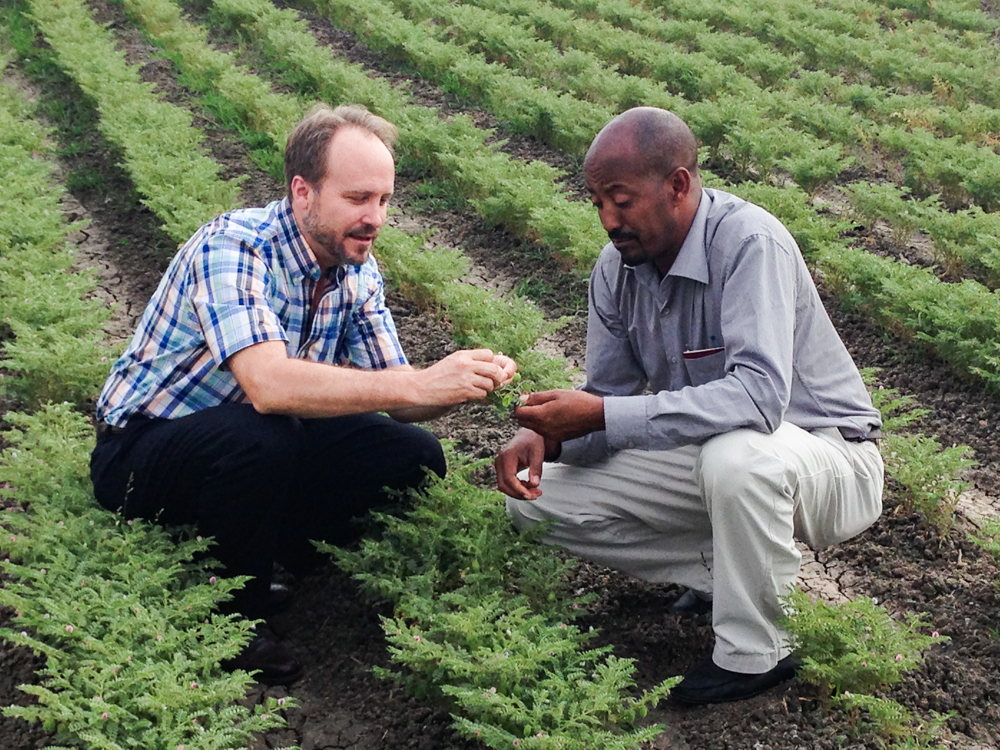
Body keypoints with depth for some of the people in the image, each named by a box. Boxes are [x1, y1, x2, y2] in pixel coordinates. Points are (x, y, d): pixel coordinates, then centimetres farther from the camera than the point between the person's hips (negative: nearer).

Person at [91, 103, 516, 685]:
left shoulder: (358, 270, -3)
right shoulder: (233, 246, -27)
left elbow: (394, 393, -3)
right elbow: (269, 385, -41)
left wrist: (469, 384, -26)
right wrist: (422, 384, -43)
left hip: (257, 449, 7)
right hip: (142, 452, -7)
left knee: (414, 455, -9)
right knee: (260, 439, -38)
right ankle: (234, 615, -14)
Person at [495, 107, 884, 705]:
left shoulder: (749, 243, -27)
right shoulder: (618, 265, -5)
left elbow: (759, 395, -39)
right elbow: (609, 396, 0)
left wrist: (603, 416, -41)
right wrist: (546, 436, -22)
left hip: (825, 454, -7)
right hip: (704, 453, 7)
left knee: (734, 453, -42)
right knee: (536, 501, -4)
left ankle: (753, 654, -17)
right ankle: (724, 569, 4)